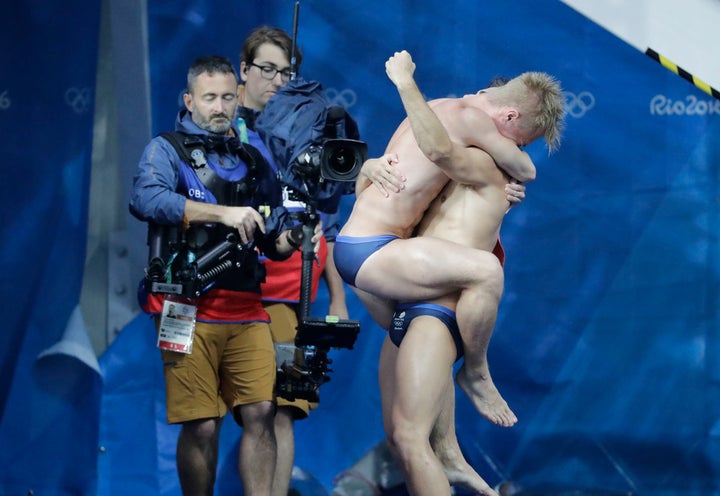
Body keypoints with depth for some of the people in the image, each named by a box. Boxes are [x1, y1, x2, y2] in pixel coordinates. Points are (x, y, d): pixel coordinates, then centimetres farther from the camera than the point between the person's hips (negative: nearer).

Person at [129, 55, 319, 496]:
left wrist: (290, 238, -3)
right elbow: (147, 198, -17)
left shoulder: (254, 162, 20)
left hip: (247, 310, 4)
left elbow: (273, 239, 21)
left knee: (261, 413, -8)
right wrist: (223, 213, -21)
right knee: (202, 425, -6)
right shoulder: (167, 150, 5)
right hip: (190, 308, -4)